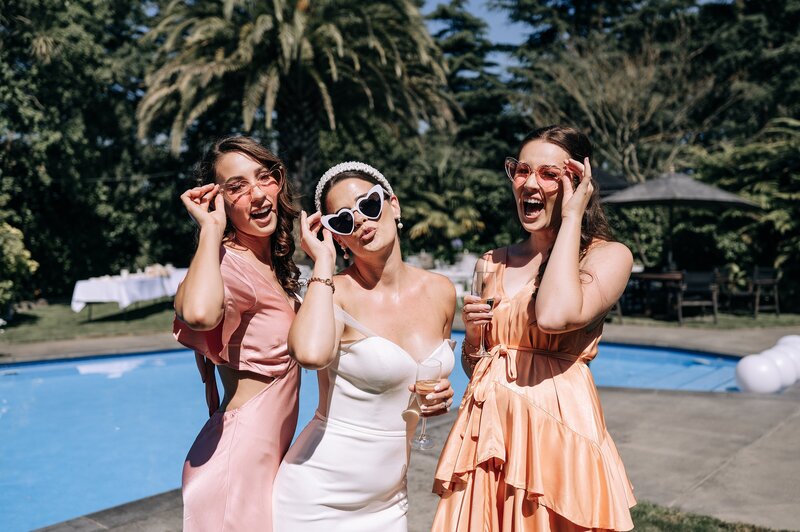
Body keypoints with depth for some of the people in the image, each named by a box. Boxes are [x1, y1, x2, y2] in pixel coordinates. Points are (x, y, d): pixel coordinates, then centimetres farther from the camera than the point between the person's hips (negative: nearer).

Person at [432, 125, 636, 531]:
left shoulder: (608, 255, -5)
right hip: (487, 430, 5)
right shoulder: (491, 265, 10)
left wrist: (571, 216, -16)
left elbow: (555, 316, -27)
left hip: (558, 429, -4)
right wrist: (472, 334, -5)